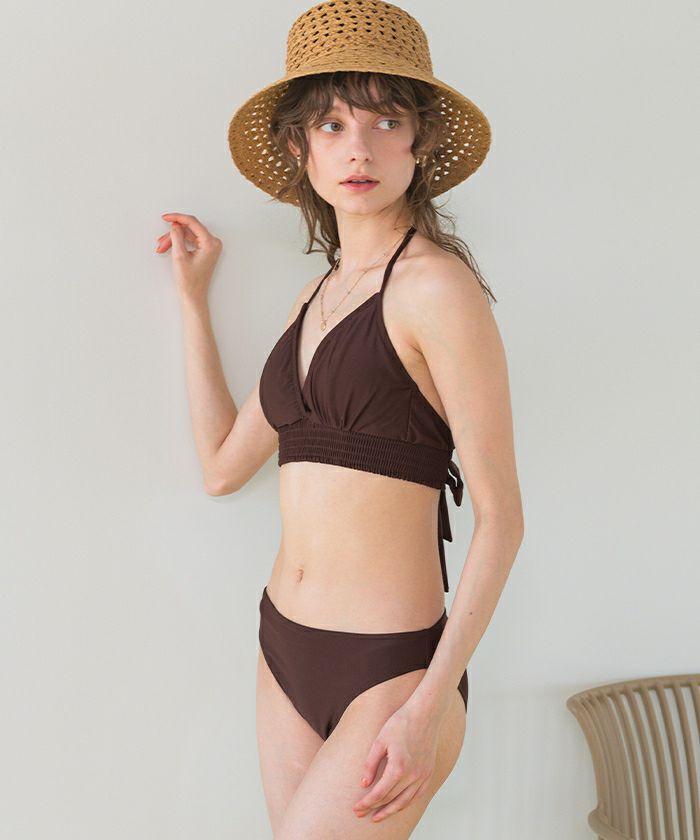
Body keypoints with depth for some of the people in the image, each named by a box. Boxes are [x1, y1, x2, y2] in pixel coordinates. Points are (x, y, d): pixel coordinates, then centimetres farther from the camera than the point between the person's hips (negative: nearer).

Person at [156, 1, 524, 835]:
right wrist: (192, 294, 16)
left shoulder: (436, 285, -13)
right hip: (285, 648, 7)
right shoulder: (316, 295, 10)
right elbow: (222, 464, 12)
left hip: (388, 669, -7)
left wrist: (429, 708, -18)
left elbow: (499, 518, -14)